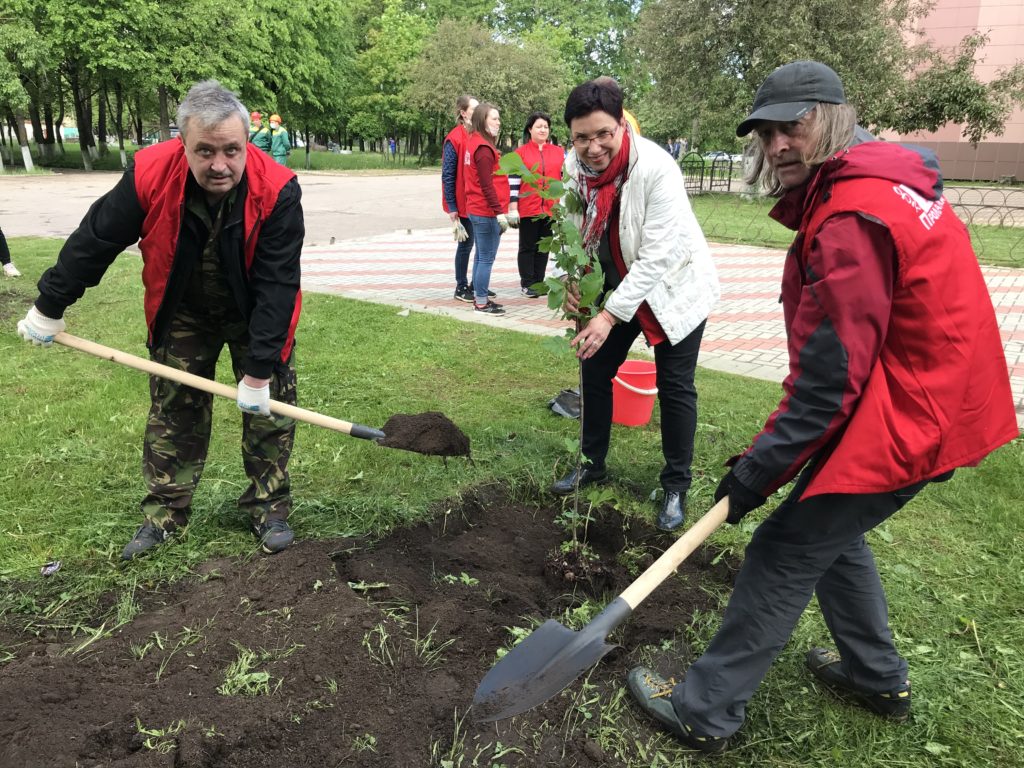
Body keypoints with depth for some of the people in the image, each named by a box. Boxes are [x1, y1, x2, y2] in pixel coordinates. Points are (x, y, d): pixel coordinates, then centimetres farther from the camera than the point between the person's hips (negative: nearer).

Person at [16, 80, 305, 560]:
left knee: (270, 411, 2)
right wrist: (49, 307, -2)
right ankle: (165, 512, 24)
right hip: (182, 314, 2)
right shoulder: (150, 174, -27)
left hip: (256, 316, -1)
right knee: (172, 412, 9)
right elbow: (95, 241, -12)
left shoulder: (276, 191, -32)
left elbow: (277, 287, -30)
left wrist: (259, 371, -30)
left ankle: (268, 509, 19)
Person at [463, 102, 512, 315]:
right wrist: (500, 212, -20)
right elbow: (487, 185, -20)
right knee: (487, 258, -4)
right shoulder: (483, 148, -15)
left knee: (481, 256, 15)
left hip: (476, 209, 10)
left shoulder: (473, 142, 14)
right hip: (486, 212, -10)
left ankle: (479, 297, 22)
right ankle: (481, 302, 2)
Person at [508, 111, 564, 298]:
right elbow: (513, 181, -4)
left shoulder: (559, 152, 9)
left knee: (544, 247, 9)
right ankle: (527, 284, 9)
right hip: (528, 209, -3)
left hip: (550, 209, 3)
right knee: (528, 247, 3)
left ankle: (539, 282, 17)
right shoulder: (520, 153, -1)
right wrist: (513, 207, -9)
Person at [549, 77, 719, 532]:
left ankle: (676, 487, 16)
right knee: (594, 370, 10)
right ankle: (593, 465, 29)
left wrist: (610, 315, -35)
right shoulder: (575, 165, -13)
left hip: (672, 286, -6)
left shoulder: (656, 169, -31)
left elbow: (658, 256, -31)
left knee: (674, 387, -1)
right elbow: (576, 231, 1)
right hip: (616, 284, 6)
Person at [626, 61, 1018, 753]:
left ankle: (704, 712, 12)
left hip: (903, 423, -10)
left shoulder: (851, 217, -23)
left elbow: (830, 373, -24)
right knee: (829, 529, 24)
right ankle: (877, 676, 42)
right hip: (940, 406, 10)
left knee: (785, 554, -2)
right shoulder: (896, 182, 9)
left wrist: (760, 469, -16)